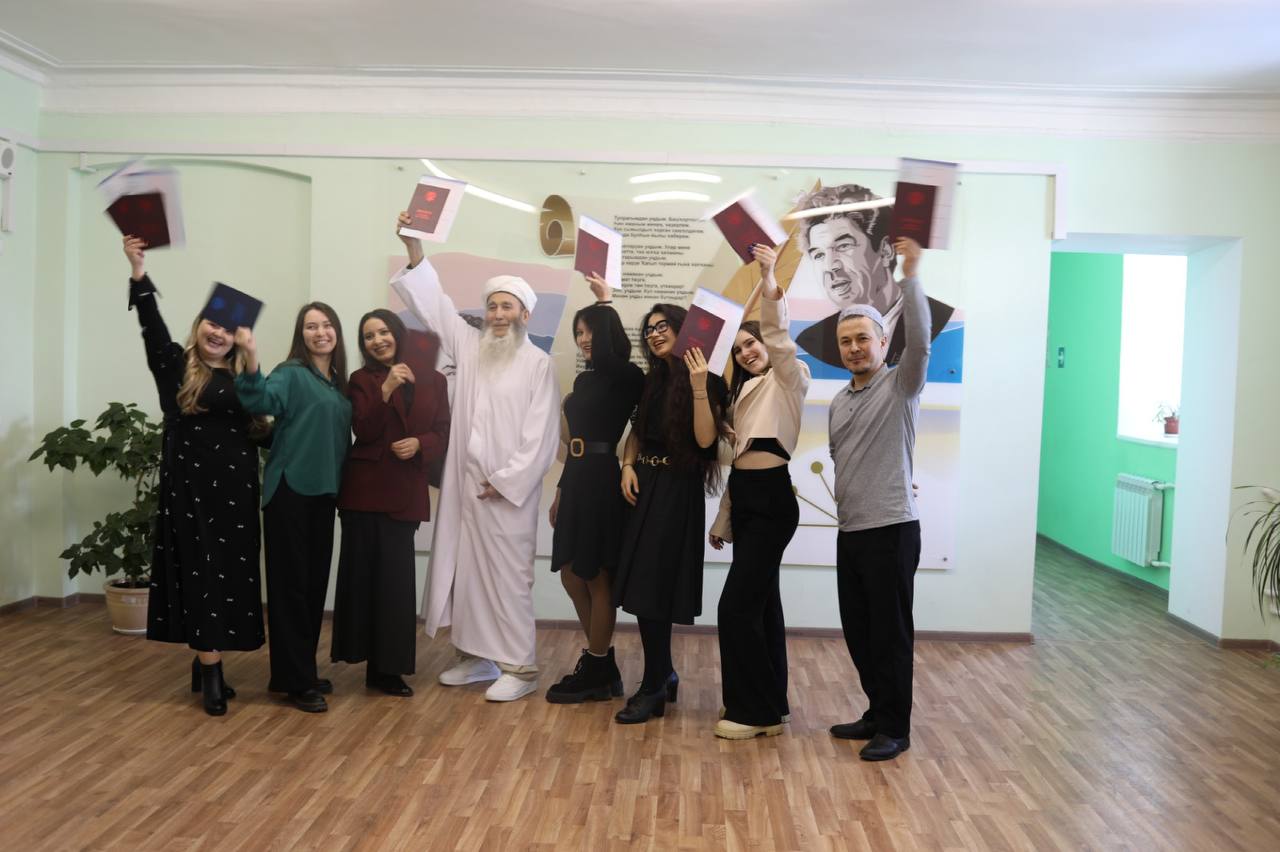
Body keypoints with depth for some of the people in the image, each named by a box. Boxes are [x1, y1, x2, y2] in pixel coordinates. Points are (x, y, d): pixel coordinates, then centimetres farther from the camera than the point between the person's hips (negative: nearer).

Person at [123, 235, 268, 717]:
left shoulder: (243, 377, 11)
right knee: (200, 573, -3)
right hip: (190, 485, -4)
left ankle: (203, 662, 19)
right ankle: (211, 671, 0)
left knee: (231, 573, 6)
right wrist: (138, 269, -23)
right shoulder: (175, 366, 1)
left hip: (234, 489, 4)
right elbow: (151, 325, -13)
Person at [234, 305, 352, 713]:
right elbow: (262, 400, -28)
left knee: (315, 582, 13)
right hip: (290, 489, -7)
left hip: (322, 492, 7)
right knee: (291, 583, -1)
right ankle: (293, 679, 7)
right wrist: (250, 360, -44)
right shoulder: (291, 373, -8)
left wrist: (341, 488, 10)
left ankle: (304, 670, 25)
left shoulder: (340, 383, 12)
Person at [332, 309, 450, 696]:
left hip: (406, 491, 1)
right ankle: (379, 663, 13)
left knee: (395, 577, 5)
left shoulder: (431, 380, 9)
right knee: (364, 573, 2)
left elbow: (443, 433, 6)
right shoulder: (361, 379, 4)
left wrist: (419, 444, -14)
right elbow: (363, 431, -10)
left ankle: (386, 666, 14)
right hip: (366, 489, -1)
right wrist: (386, 389, -20)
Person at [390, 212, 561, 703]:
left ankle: (519, 667, 9)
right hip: (463, 483, 5)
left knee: (507, 575, -1)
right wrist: (415, 251, -6)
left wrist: (506, 481, -13)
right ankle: (476, 656, 24)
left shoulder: (538, 364, -5)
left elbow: (540, 437, -9)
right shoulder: (469, 345, 9)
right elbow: (433, 303, 6)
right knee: (465, 569, 11)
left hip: (509, 490, -5)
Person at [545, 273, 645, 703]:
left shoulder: (626, 378, -8)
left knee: (596, 577, 0)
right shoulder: (585, 379, 14)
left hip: (602, 480, -9)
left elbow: (603, 355, -29)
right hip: (577, 479, 9)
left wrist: (605, 303, -14)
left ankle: (596, 672, 14)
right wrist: (560, 491, 18)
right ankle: (600, 663, 25)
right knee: (572, 574, 12)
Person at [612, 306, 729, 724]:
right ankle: (664, 674, 25)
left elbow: (705, 439, -17)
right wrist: (628, 465, 3)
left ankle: (653, 689, 5)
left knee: (652, 587, -6)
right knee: (641, 586, 9)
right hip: (645, 486, 7)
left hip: (677, 490, -7)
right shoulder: (654, 379, 15)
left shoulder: (707, 380, -7)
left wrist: (698, 388, -25)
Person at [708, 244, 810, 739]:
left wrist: (769, 282, -36)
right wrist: (723, 520, 18)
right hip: (745, 500, 9)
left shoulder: (788, 378, -1)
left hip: (771, 500, -9)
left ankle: (752, 711, 3)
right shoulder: (744, 390, 21)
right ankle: (770, 707, 20)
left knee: (737, 605, -8)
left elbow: (778, 337, -23)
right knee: (761, 603, 12)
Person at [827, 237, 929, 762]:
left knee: (891, 631, 1)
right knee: (857, 630, 14)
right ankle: (877, 713, 29)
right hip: (850, 530, 7)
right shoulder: (839, 401, 15)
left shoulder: (901, 386, -6)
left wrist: (910, 274, -29)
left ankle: (895, 728, 14)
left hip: (891, 529, -7)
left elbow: (919, 341, -24)